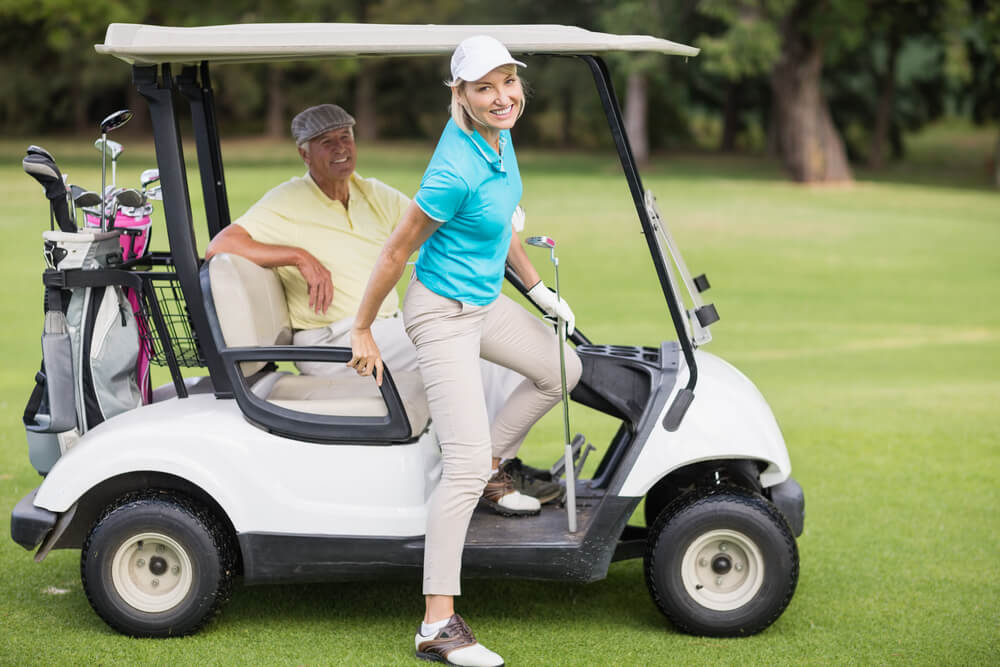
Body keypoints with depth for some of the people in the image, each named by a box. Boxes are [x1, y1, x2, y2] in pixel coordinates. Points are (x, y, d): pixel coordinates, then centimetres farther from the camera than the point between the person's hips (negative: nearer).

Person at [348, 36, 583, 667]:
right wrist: (363, 332, -11)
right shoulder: (456, 169, -28)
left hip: (485, 300, 9)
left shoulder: (498, 134, -1)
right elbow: (398, 250, -19)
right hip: (444, 313, -9)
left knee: (561, 370, 26)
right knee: (465, 465, -15)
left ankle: (491, 471, 38)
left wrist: (538, 287, 21)